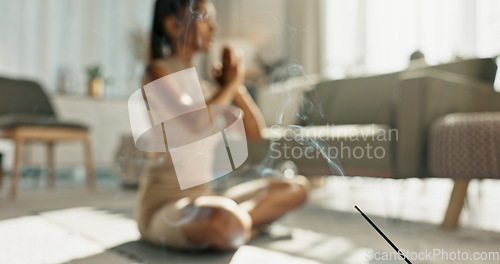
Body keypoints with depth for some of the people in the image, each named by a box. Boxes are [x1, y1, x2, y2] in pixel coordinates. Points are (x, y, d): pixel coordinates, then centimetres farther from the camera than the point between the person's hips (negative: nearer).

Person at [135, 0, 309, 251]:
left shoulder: (204, 81, 11)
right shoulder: (158, 72, -9)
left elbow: (256, 133, 9)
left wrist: (236, 84, -3)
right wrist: (230, 83, -12)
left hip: (202, 200, 8)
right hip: (164, 205, -7)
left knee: (298, 186, 8)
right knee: (227, 222, -41)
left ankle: (240, 224, -10)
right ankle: (241, 227, -8)